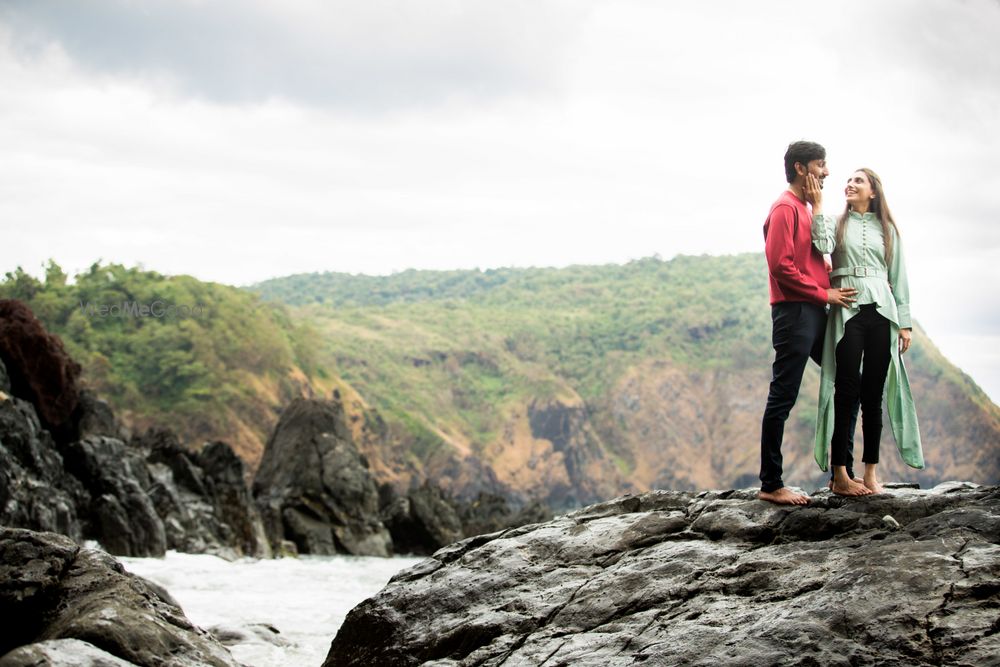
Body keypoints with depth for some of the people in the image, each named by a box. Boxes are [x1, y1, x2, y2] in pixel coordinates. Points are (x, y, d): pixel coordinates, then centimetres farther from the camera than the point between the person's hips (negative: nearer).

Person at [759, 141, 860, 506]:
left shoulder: (807, 210, 20)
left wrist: (832, 291, 7)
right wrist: (823, 294, -13)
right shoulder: (785, 208, -9)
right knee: (782, 398, -6)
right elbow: (780, 265, -18)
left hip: (815, 313, 10)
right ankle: (770, 485, -3)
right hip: (794, 313, -10)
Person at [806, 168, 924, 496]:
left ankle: (871, 472, 6)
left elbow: (898, 277, 14)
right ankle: (840, 475, -7)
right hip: (846, 312, -2)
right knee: (847, 391, -7)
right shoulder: (835, 223, 9)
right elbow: (823, 247, -14)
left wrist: (904, 322, 8)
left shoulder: (887, 229, 15)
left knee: (874, 394, 2)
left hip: (881, 311, 2)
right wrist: (817, 205, -12)